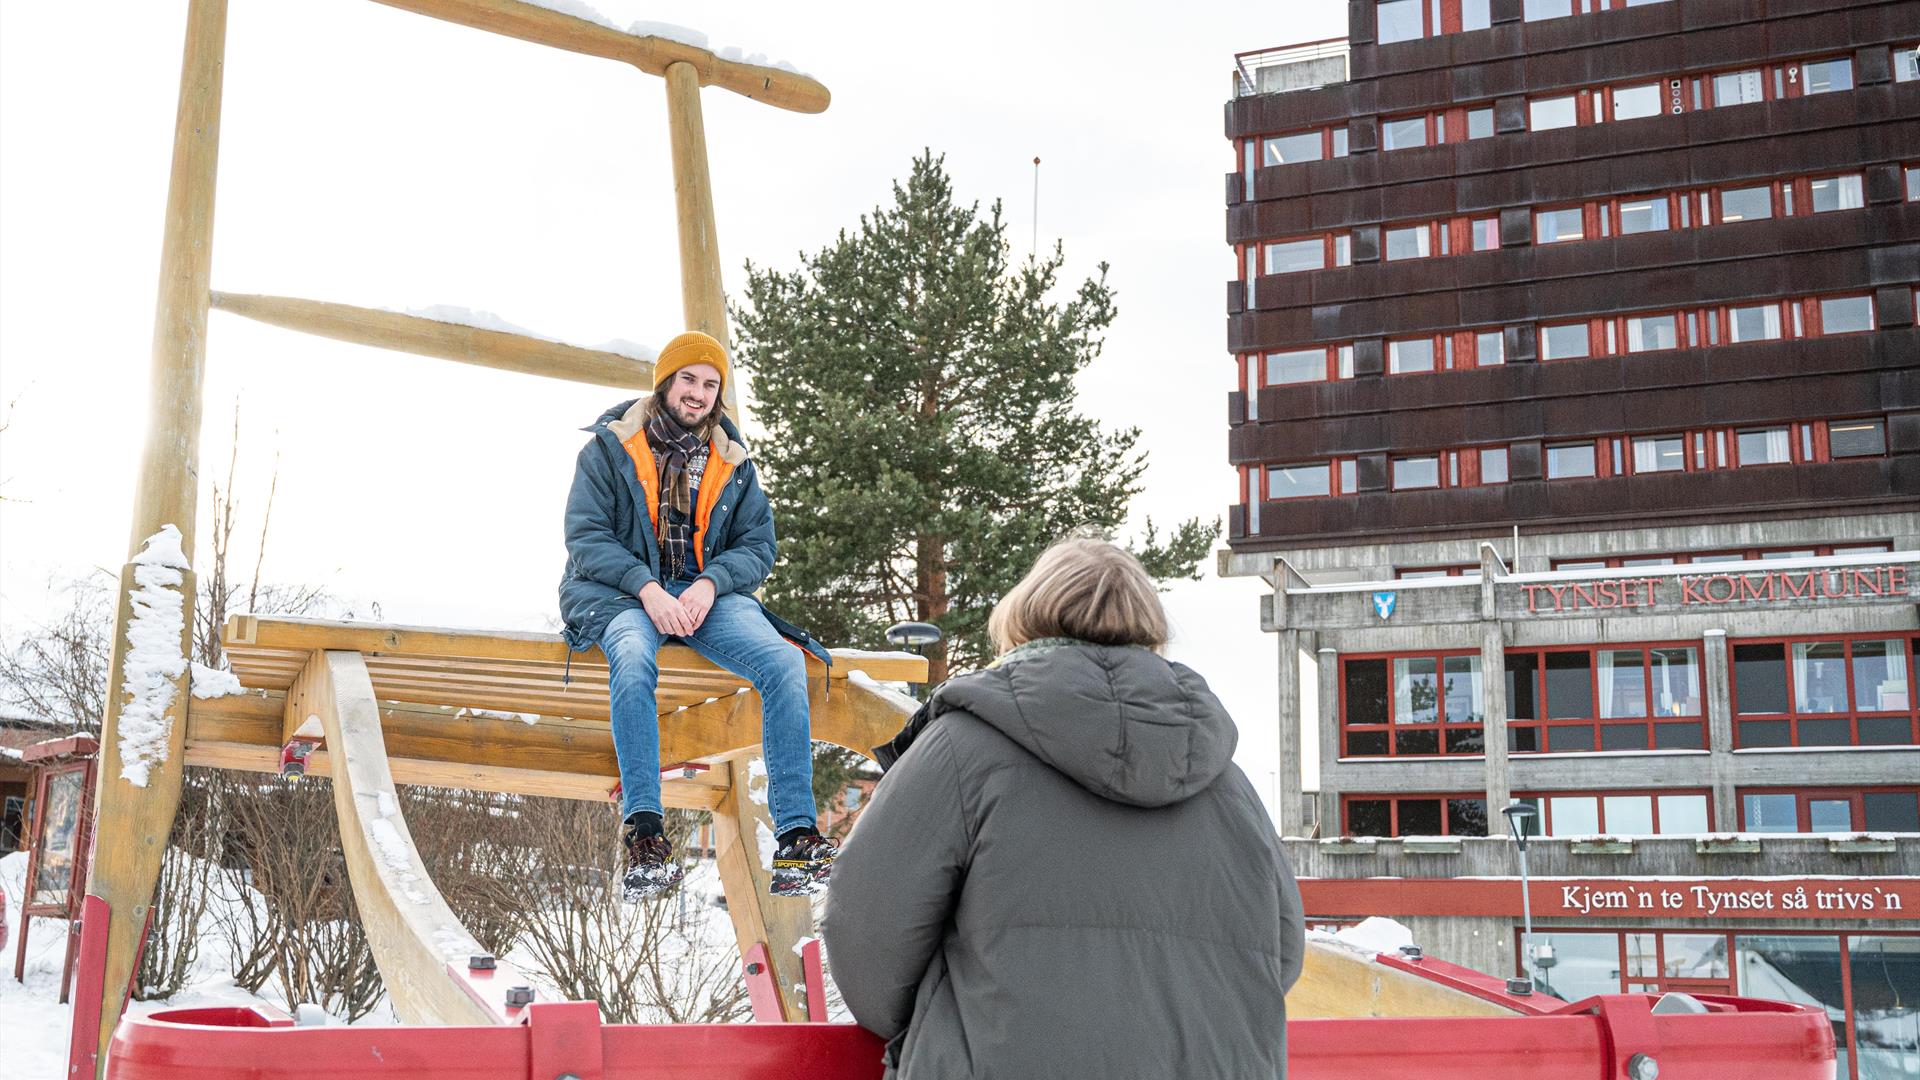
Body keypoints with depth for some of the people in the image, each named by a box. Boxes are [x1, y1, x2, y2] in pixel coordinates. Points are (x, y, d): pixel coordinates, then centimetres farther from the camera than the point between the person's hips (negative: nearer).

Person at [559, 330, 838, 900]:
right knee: (633, 658, -39)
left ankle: (796, 836, -27)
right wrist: (646, 588, -19)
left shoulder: (732, 462, 15)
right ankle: (644, 831, -36)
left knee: (784, 662, -26)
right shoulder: (610, 447, 6)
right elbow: (585, 537, -3)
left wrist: (710, 583, -13)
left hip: (708, 590, 3)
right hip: (621, 591, -2)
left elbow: (757, 546, 9)